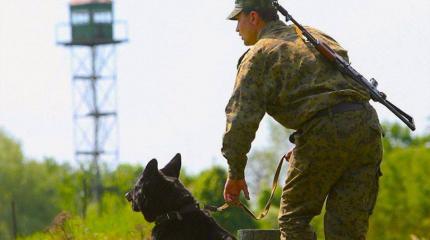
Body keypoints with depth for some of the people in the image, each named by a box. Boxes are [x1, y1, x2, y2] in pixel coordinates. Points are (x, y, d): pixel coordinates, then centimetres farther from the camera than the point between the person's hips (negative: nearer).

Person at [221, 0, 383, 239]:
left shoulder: (259, 54, 7)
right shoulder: (316, 35, 28)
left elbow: (241, 118, -2)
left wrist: (235, 173, 4)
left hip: (324, 130, -6)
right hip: (368, 125, 6)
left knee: (294, 219, 8)